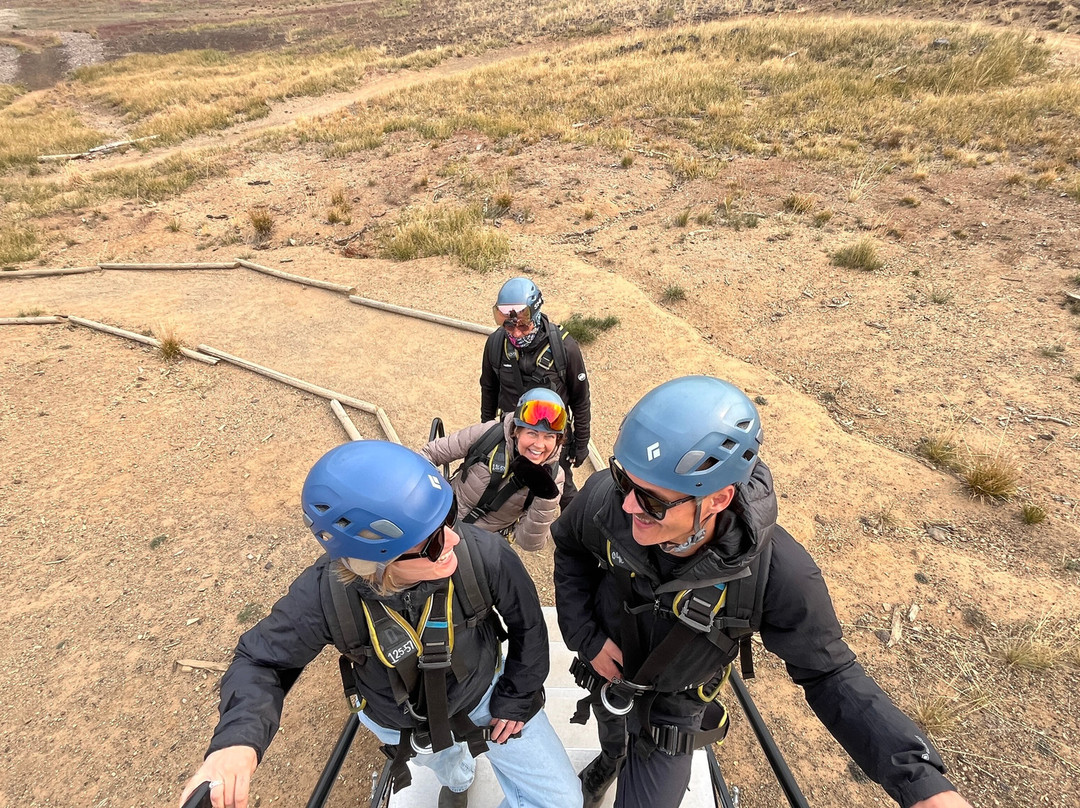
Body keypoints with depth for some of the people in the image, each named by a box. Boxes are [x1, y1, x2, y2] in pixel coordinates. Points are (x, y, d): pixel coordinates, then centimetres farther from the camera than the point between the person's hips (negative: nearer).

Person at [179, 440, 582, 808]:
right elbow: (262, 660, -19)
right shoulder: (323, 595, -37)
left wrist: (517, 699, -6)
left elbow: (527, 624, -18)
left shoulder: (482, 553, -39)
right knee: (447, 762, 36)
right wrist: (237, 740, -38)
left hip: (484, 694, 0)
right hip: (401, 724, 1)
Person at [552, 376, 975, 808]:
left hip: (672, 713, -2)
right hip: (607, 669, 3)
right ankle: (609, 760, 72)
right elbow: (570, 549, -11)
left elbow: (827, 673, -21)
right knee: (613, 739, 35)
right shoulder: (605, 498, -35)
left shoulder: (778, 573, -39)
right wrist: (585, 637, -16)